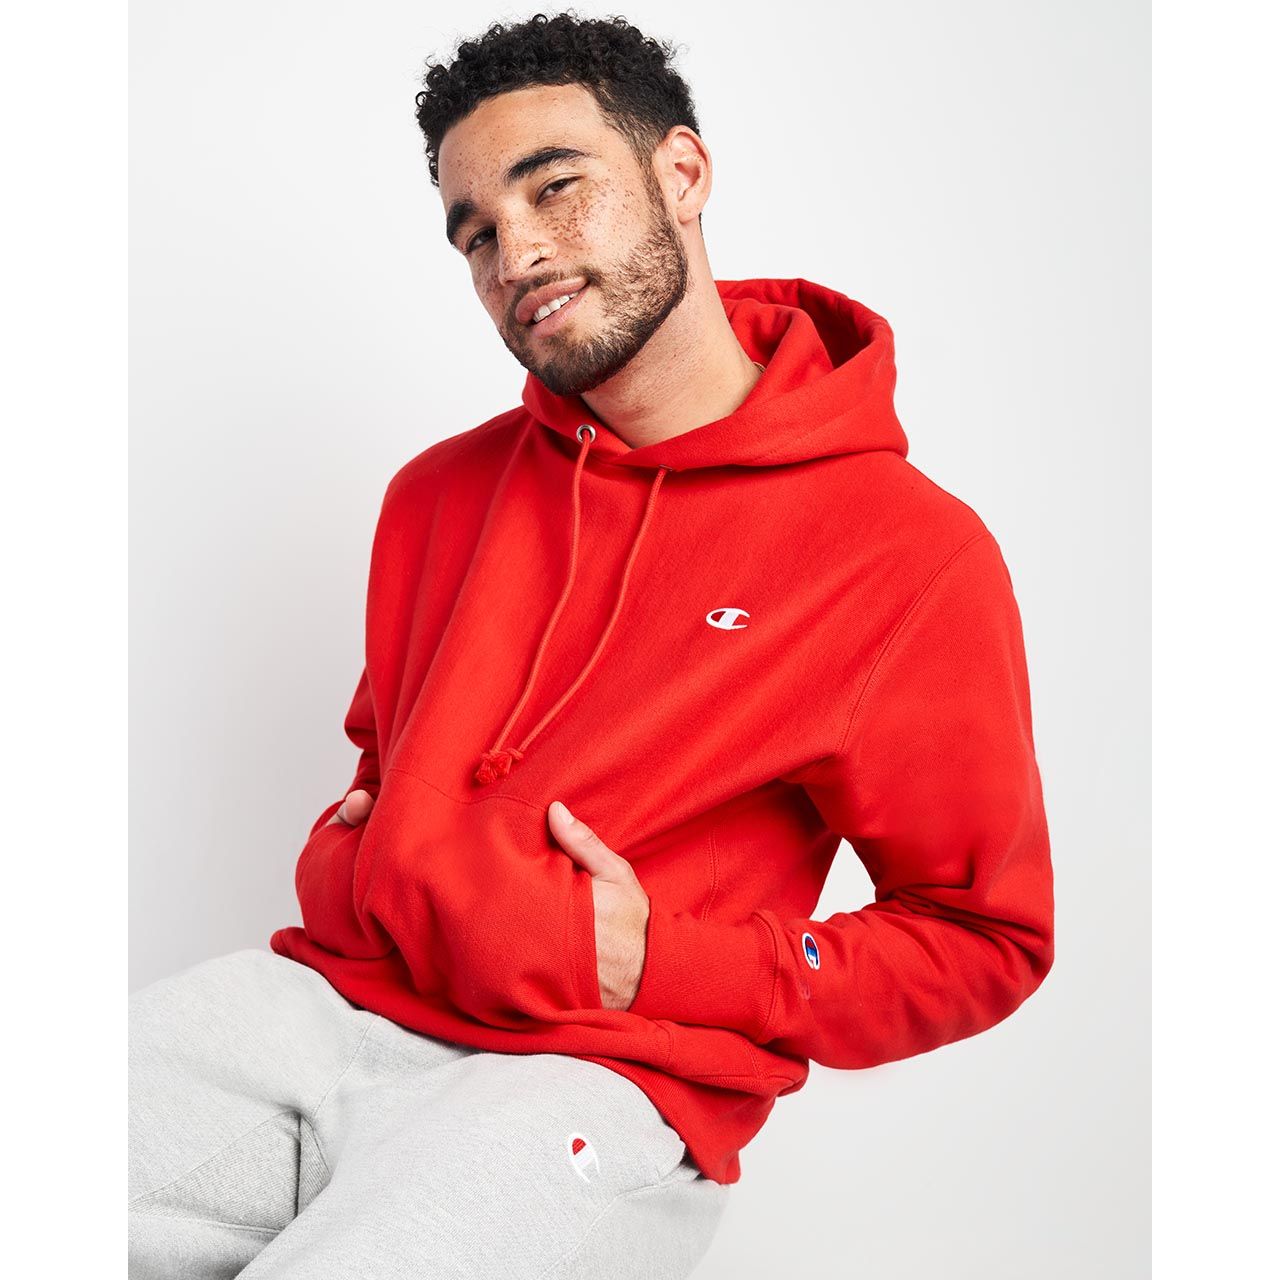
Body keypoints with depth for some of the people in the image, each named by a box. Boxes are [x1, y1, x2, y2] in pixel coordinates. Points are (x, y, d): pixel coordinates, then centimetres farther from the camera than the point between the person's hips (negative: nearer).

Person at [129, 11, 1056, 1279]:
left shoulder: (915, 552, -4)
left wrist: (665, 962, -10)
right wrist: (355, 860, 4)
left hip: (601, 1076, -4)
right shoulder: (440, 492, 14)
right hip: (334, 993, 5)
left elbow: (983, 939, 2)